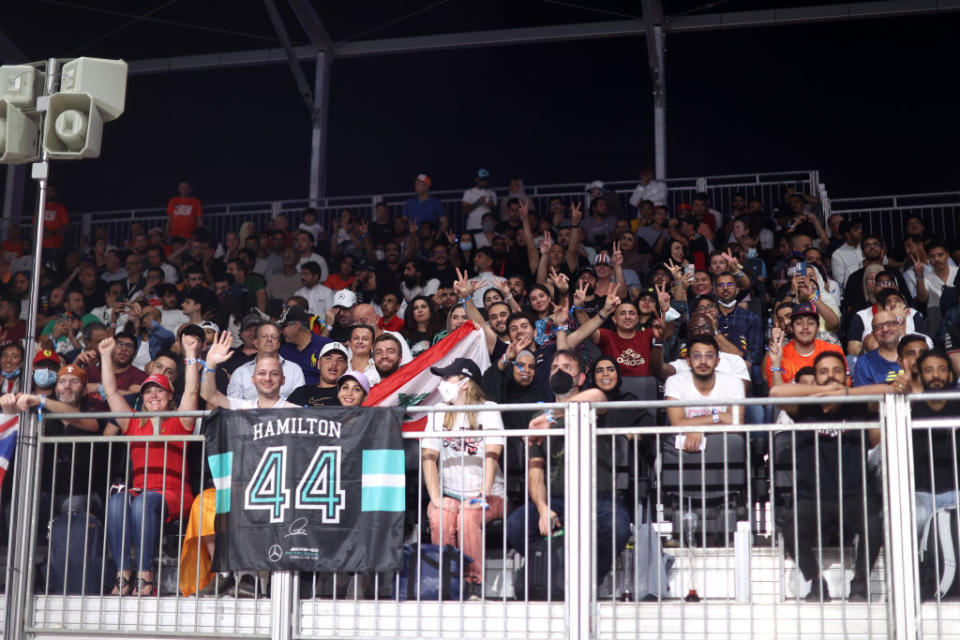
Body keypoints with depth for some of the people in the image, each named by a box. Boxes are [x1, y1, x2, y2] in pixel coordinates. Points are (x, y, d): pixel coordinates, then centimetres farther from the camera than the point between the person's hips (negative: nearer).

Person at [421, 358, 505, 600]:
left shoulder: (488, 410, 1)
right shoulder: (438, 414, 12)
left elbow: (492, 456, -10)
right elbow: (429, 458, 2)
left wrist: (482, 496, -22)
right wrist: (436, 498, -13)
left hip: (487, 496, -3)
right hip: (449, 494, 3)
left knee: (468, 518, -33)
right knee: (439, 518, -30)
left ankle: (475, 586, -21)